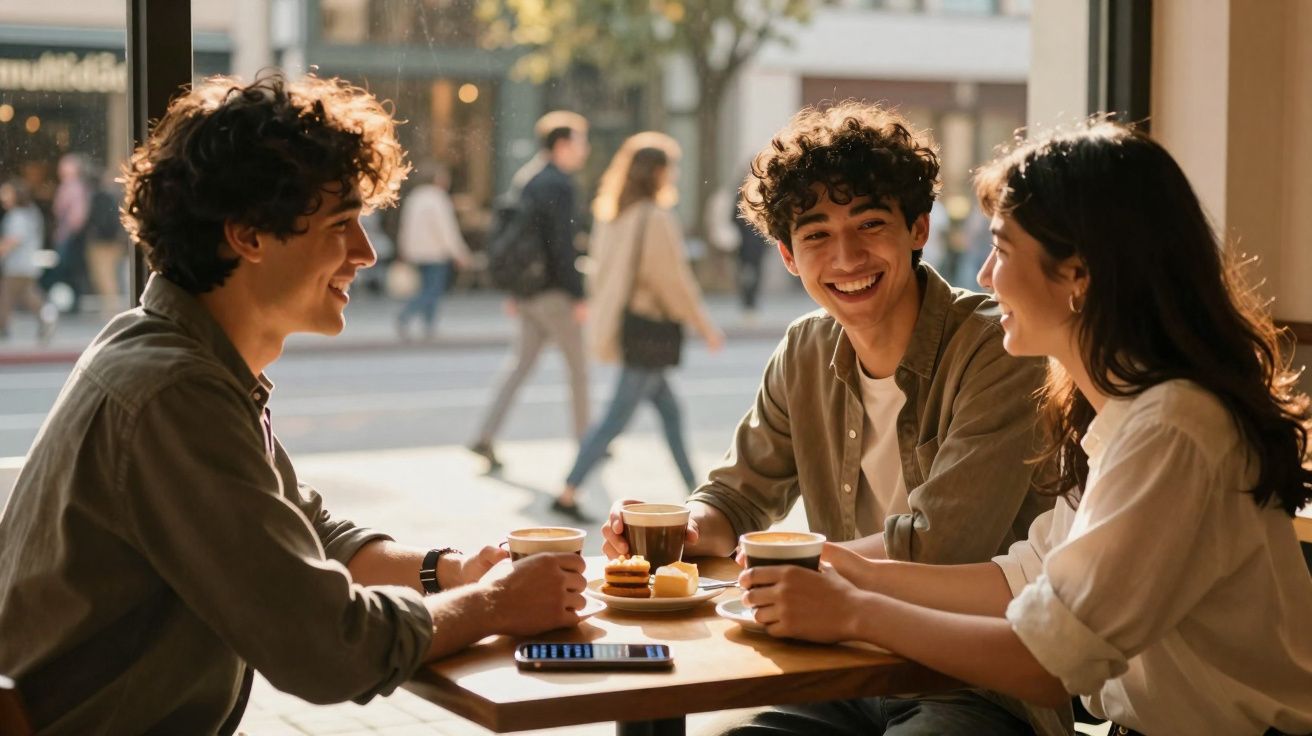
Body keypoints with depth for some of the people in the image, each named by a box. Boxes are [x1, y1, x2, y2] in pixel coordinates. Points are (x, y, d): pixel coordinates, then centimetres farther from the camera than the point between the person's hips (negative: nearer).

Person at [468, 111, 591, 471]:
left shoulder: (522, 178, 12)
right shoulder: (558, 185, -16)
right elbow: (563, 246, -21)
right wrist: (578, 297, -18)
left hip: (526, 290, 8)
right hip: (553, 293, -8)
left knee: (521, 362, 10)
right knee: (578, 364, 5)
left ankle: (484, 437, 1)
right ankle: (585, 442, 15)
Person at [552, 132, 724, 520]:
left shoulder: (612, 215, 8)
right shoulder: (656, 219, -17)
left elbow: (603, 269, 13)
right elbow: (675, 280, -15)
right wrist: (705, 327, -5)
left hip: (620, 324, 9)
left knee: (670, 410, 17)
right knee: (617, 418, -4)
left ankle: (695, 491, 24)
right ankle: (568, 494, -3)